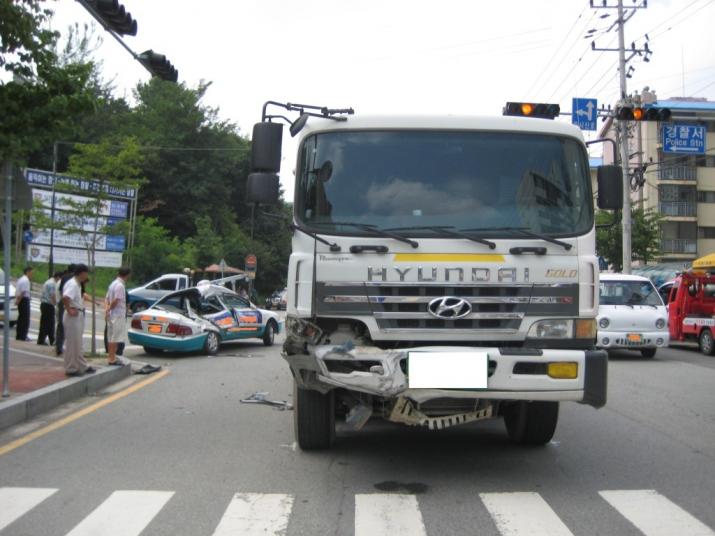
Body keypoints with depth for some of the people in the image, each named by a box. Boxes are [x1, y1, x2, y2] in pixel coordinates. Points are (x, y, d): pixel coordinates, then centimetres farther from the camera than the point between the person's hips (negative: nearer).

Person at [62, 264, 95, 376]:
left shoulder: (77, 284, 12)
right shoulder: (73, 284, -19)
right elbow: (65, 297, -34)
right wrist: (69, 310, -24)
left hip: (79, 316, 10)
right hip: (73, 317, -10)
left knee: (78, 344, 17)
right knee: (72, 344, -2)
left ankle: (83, 366, 26)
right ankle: (71, 369, 5)